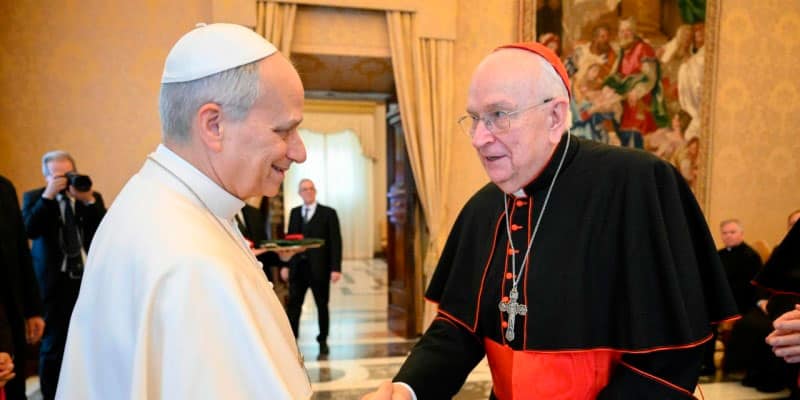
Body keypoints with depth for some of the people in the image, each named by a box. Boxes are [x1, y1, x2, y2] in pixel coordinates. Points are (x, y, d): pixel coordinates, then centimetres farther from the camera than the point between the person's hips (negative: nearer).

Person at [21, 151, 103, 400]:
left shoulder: (93, 197, 6)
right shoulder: (35, 197, 3)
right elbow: (29, 230, -14)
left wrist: (89, 200, -16)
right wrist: (48, 196, -20)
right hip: (55, 282, -1)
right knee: (53, 345, 5)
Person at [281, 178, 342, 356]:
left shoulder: (328, 213, -1)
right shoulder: (294, 212, 11)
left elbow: (335, 242, -6)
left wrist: (336, 268, -13)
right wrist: (286, 265, 2)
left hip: (319, 268, -2)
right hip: (298, 267, 3)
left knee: (322, 305, 9)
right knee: (293, 305, 0)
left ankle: (323, 341, 23)